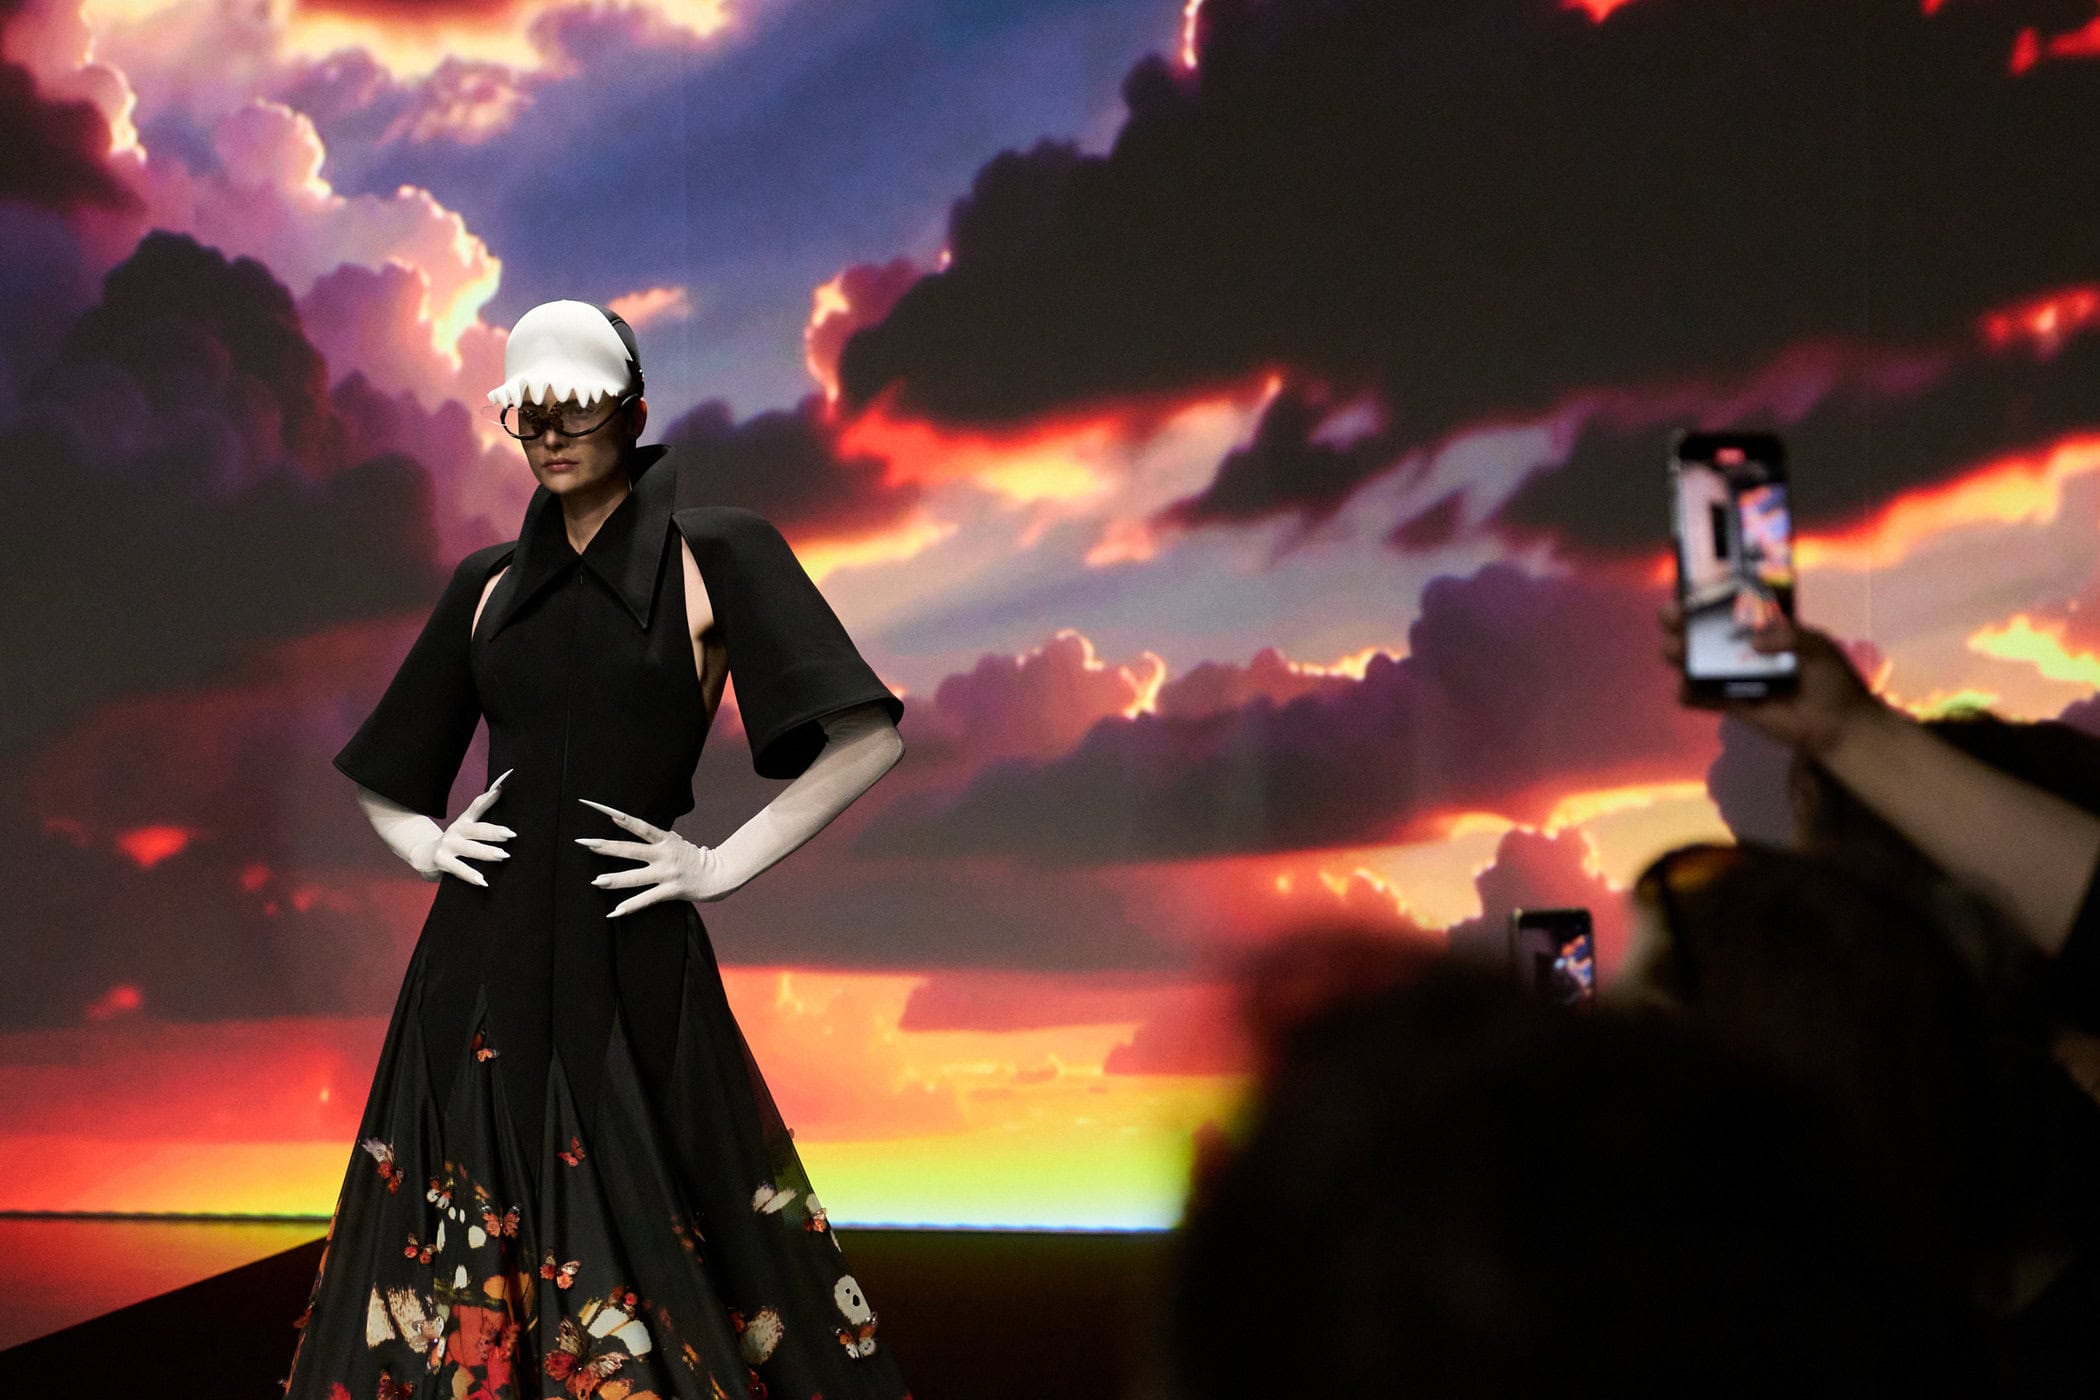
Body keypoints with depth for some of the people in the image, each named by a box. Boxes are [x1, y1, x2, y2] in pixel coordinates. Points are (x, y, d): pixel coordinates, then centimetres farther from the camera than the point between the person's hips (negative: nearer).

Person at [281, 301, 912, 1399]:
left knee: (637, 1268, -3)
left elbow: (868, 736, -7)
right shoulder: (488, 582, 14)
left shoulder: (714, 556, 1)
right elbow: (384, 781, 24)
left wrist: (722, 864, -9)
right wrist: (426, 845, 5)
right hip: (480, 972, 4)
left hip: (629, 973, -4)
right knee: (459, 1291, 4)